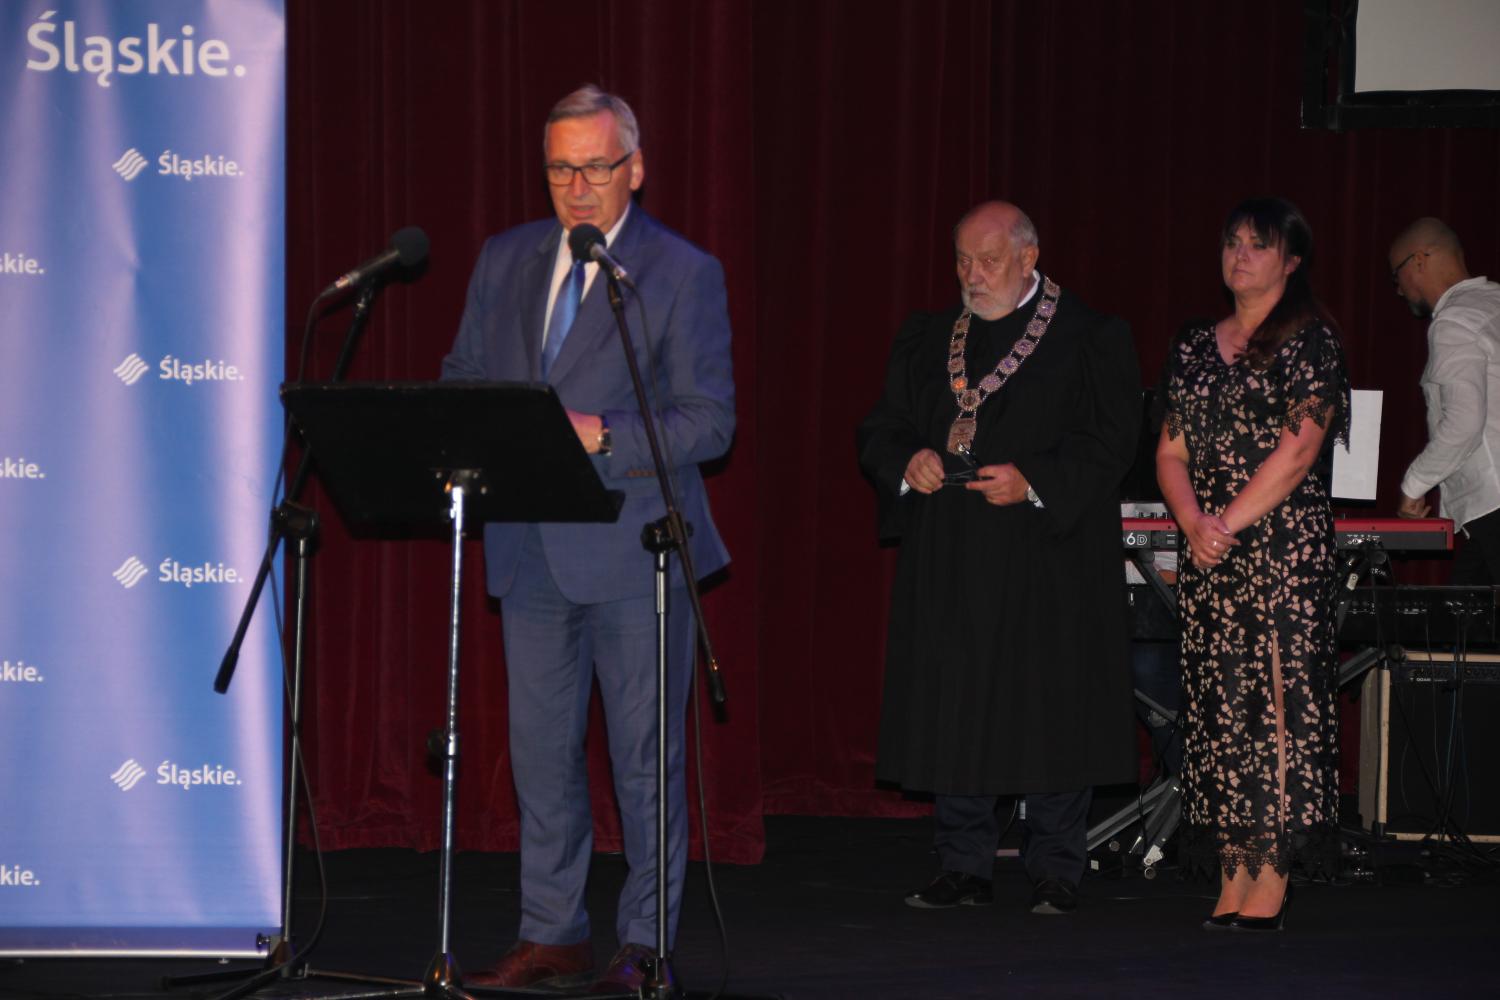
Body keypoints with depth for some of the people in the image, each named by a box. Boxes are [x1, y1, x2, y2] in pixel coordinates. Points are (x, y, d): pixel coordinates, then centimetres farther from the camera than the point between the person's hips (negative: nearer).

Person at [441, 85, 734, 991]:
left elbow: (709, 422, -9)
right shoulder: (505, 261, 10)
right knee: (541, 750, 11)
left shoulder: (684, 273, -5)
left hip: (634, 548, -5)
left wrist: (601, 437, -22)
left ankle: (645, 943, 10)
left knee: (645, 754, 1)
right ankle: (552, 938, 20)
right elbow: (462, 375, 17)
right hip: (531, 548, 5)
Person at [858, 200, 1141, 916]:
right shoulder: (924, 340, 15)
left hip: (1048, 559, -4)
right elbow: (880, 430, 15)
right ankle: (963, 869, 12)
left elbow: (1109, 440, -5)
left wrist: (1034, 481, -18)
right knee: (950, 712, 4)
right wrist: (908, 462, -8)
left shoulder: (1091, 339, 1)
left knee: (1051, 713, -2)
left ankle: (1055, 872, 7)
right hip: (948, 567, 4)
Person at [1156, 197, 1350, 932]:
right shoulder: (1195, 347, 16)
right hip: (1210, 556, 6)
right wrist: (1192, 520, -6)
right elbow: (1171, 451, 12)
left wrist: (1230, 521, -14)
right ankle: (1231, 888, 5)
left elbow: (1297, 449, -10)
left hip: (1284, 546, -6)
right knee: (1217, 706, 3)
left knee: (1276, 702, -9)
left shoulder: (1308, 340, -2)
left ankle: (1270, 888, -10)